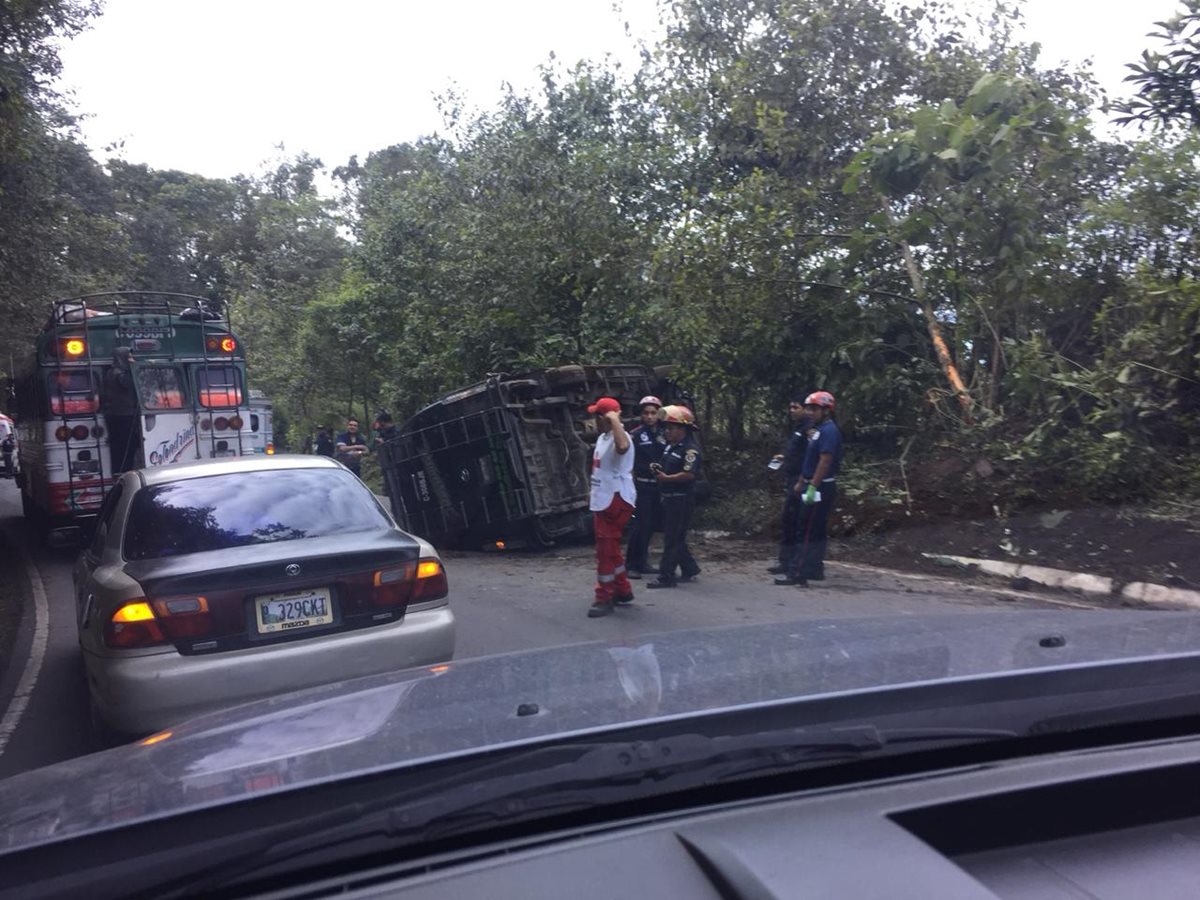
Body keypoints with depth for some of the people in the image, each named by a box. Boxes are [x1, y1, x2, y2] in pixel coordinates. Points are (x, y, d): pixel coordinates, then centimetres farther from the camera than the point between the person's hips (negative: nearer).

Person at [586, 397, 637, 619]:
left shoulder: (618, 437, -18)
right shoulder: (602, 438, 14)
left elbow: (622, 447, -46)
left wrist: (615, 420, -38)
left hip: (616, 501, -10)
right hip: (602, 501, 10)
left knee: (606, 551, -6)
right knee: (610, 550, 18)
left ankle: (604, 599, 1)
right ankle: (622, 591, 30)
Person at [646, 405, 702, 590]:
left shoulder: (690, 449, -15)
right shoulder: (670, 446, 14)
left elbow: (689, 474, -26)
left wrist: (667, 478, -20)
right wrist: (659, 469, 7)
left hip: (681, 499, -9)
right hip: (669, 498, 10)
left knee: (672, 539, -6)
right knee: (676, 538, 16)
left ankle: (666, 576, -2)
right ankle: (689, 569, 28)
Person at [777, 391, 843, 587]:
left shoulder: (829, 431, -15)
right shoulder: (818, 429, 16)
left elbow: (825, 461, -22)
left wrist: (812, 486, -25)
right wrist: (801, 483, 21)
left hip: (821, 488, -10)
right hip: (814, 487, 10)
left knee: (807, 532, -9)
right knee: (815, 532, 14)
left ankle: (798, 574, -8)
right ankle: (814, 570, 21)